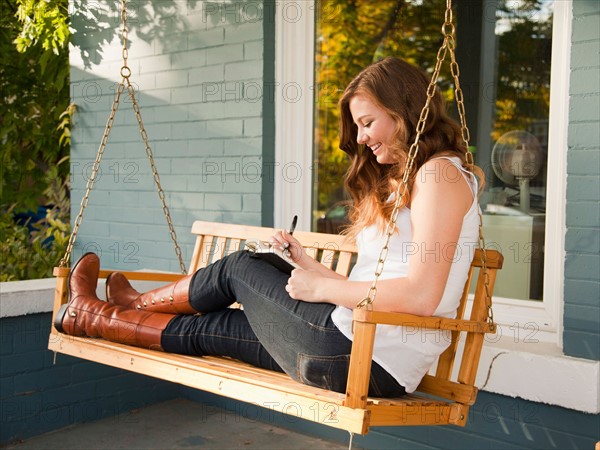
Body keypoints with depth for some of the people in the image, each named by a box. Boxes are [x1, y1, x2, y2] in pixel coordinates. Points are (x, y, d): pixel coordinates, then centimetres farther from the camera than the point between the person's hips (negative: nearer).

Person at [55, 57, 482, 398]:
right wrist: (307, 265, 10)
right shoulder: (395, 183, 20)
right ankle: (92, 316, 36)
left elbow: (422, 295, -22)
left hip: (360, 358, -8)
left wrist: (323, 288, -14)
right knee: (203, 328, 15)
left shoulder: (441, 174, -10)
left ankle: (136, 304, 32)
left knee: (238, 266, 8)